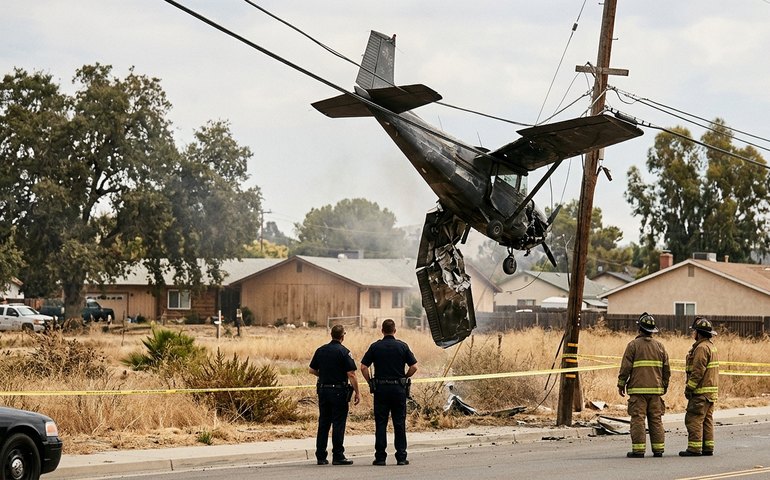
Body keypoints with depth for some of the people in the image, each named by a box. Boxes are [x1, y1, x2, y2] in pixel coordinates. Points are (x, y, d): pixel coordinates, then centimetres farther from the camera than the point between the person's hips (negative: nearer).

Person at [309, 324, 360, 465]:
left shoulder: (320, 350, 6)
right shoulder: (344, 352, -11)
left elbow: (312, 370, 12)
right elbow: (351, 375, -14)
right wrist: (357, 393, -9)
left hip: (323, 389, 5)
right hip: (339, 391, -5)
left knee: (323, 423, 10)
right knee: (338, 424, -1)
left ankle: (320, 456, 11)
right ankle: (338, 456, -1)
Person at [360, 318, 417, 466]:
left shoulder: (375, 347, 0)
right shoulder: (402, 346, 0)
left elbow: (363, 367, -4)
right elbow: (414, 367, -3)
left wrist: (370, 382, 6)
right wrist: (404, 378, 10)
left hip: (380, 389, 0)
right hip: (399, 389, 0)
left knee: (380, 424, 3)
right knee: (399, 424, 5)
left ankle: (380, 457, 1)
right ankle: (401, 457, 4)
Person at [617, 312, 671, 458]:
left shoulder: (633, 345, -4)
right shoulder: (660, 346, 10)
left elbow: (626, 367, -5)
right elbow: (667, 369, 14)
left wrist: (621, 384, 4)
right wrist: (664, 386, 25)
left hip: (638, 388, -4)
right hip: (656, 389, 4)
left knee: (638, 419, -4)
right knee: (656, 420, 8)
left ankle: (638, 450, -7)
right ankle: (658, 449, 7)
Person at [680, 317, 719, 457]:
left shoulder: (702, 348, -16)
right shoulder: (710, 346, 17)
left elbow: (698, 371, -21)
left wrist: (689, 388, -16)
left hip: (701, 391, -11)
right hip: (711, 391, 11)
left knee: (694, 419, -9)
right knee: (707, 420, 12)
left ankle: (694, 448, -11)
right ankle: (707, 447, 14)